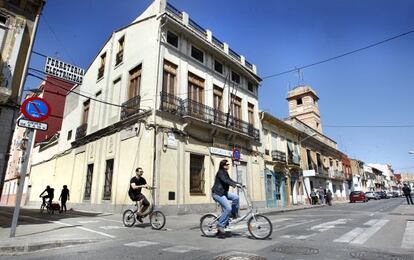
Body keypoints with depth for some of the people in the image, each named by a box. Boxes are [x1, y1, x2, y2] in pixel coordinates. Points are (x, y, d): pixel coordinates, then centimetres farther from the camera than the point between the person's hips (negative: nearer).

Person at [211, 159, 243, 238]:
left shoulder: (225, 173, 15)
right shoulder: (220, 172, -14)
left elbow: (230, 180, 14)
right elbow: (225, 181, -29)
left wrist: (239, 184, 2)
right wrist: (235, 184, -39)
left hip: (223, 192, 9)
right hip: (217, 193, -9)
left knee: (235, 197, -7)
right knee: (228, 209, -17)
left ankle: (235, 215, 8)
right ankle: (220, 227, -6)